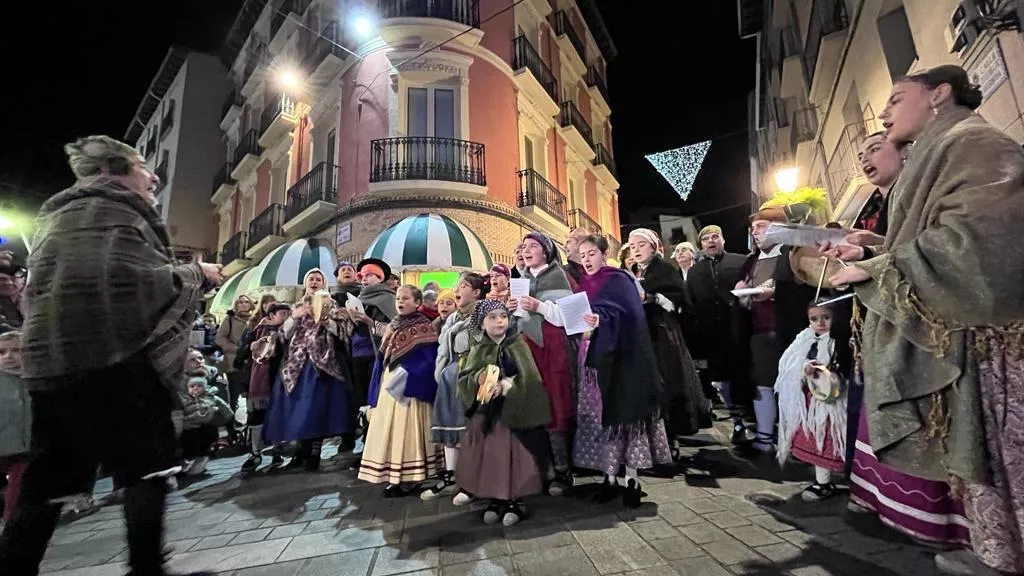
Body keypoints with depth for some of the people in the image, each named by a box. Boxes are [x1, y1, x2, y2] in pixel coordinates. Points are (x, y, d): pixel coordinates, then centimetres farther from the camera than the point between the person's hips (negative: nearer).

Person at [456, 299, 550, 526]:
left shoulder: (519, 346, -2)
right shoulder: (478, 350, 5)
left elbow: (529, 378, -12)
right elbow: (463, 378, 0)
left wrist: (506, 385, -24)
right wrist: (478, 378, -20)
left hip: (516, 410, -2)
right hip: (487, 412, 2)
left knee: (515, 455, -1)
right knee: (491, 456, 6)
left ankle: (516, 501, 18)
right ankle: (496, 499, 25)